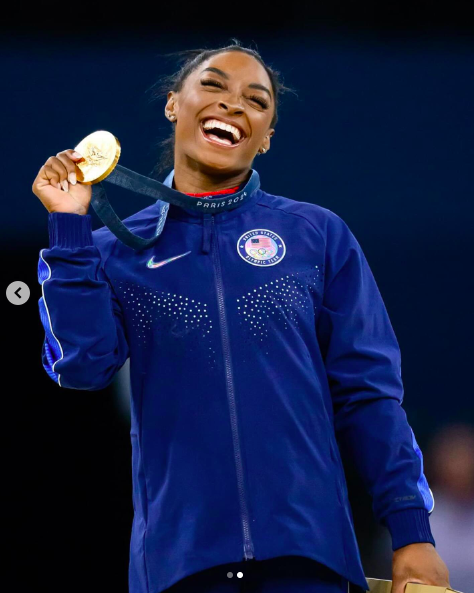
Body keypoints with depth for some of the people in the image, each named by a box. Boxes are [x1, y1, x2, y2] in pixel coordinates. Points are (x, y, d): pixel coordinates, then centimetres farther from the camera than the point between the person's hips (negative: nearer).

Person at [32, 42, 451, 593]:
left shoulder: (319, 234, 5)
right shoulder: (117, 250, 8)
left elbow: (367, 392, 4)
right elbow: (81, 366, -7)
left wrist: (412, 532, -1)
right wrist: (68, 227, -6)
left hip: (305, 548, 0)